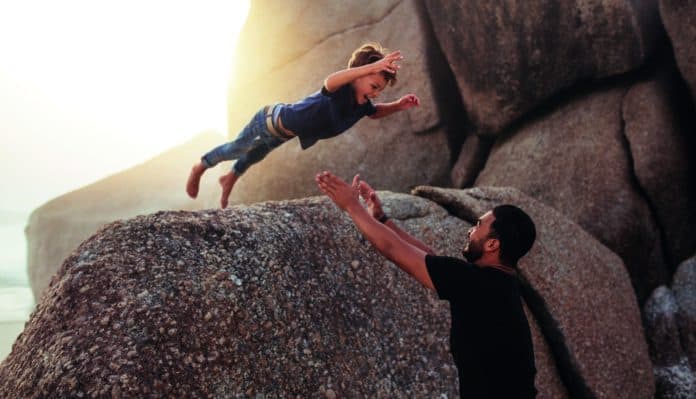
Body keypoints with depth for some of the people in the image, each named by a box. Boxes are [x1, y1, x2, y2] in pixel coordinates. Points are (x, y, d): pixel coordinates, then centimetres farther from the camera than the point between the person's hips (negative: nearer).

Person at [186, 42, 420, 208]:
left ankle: (230, 178, 66)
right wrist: (372, 67, -78)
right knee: (237, 148, 19)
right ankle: (199, 169, 48)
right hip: (271, 120, -8)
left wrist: (398, 105, -11)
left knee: (256, 155, 35)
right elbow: (330, 82, -67)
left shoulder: (362, 104, -16)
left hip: (283, 133, 8)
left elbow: (375, 113, 8)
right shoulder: (341, 92, -41)